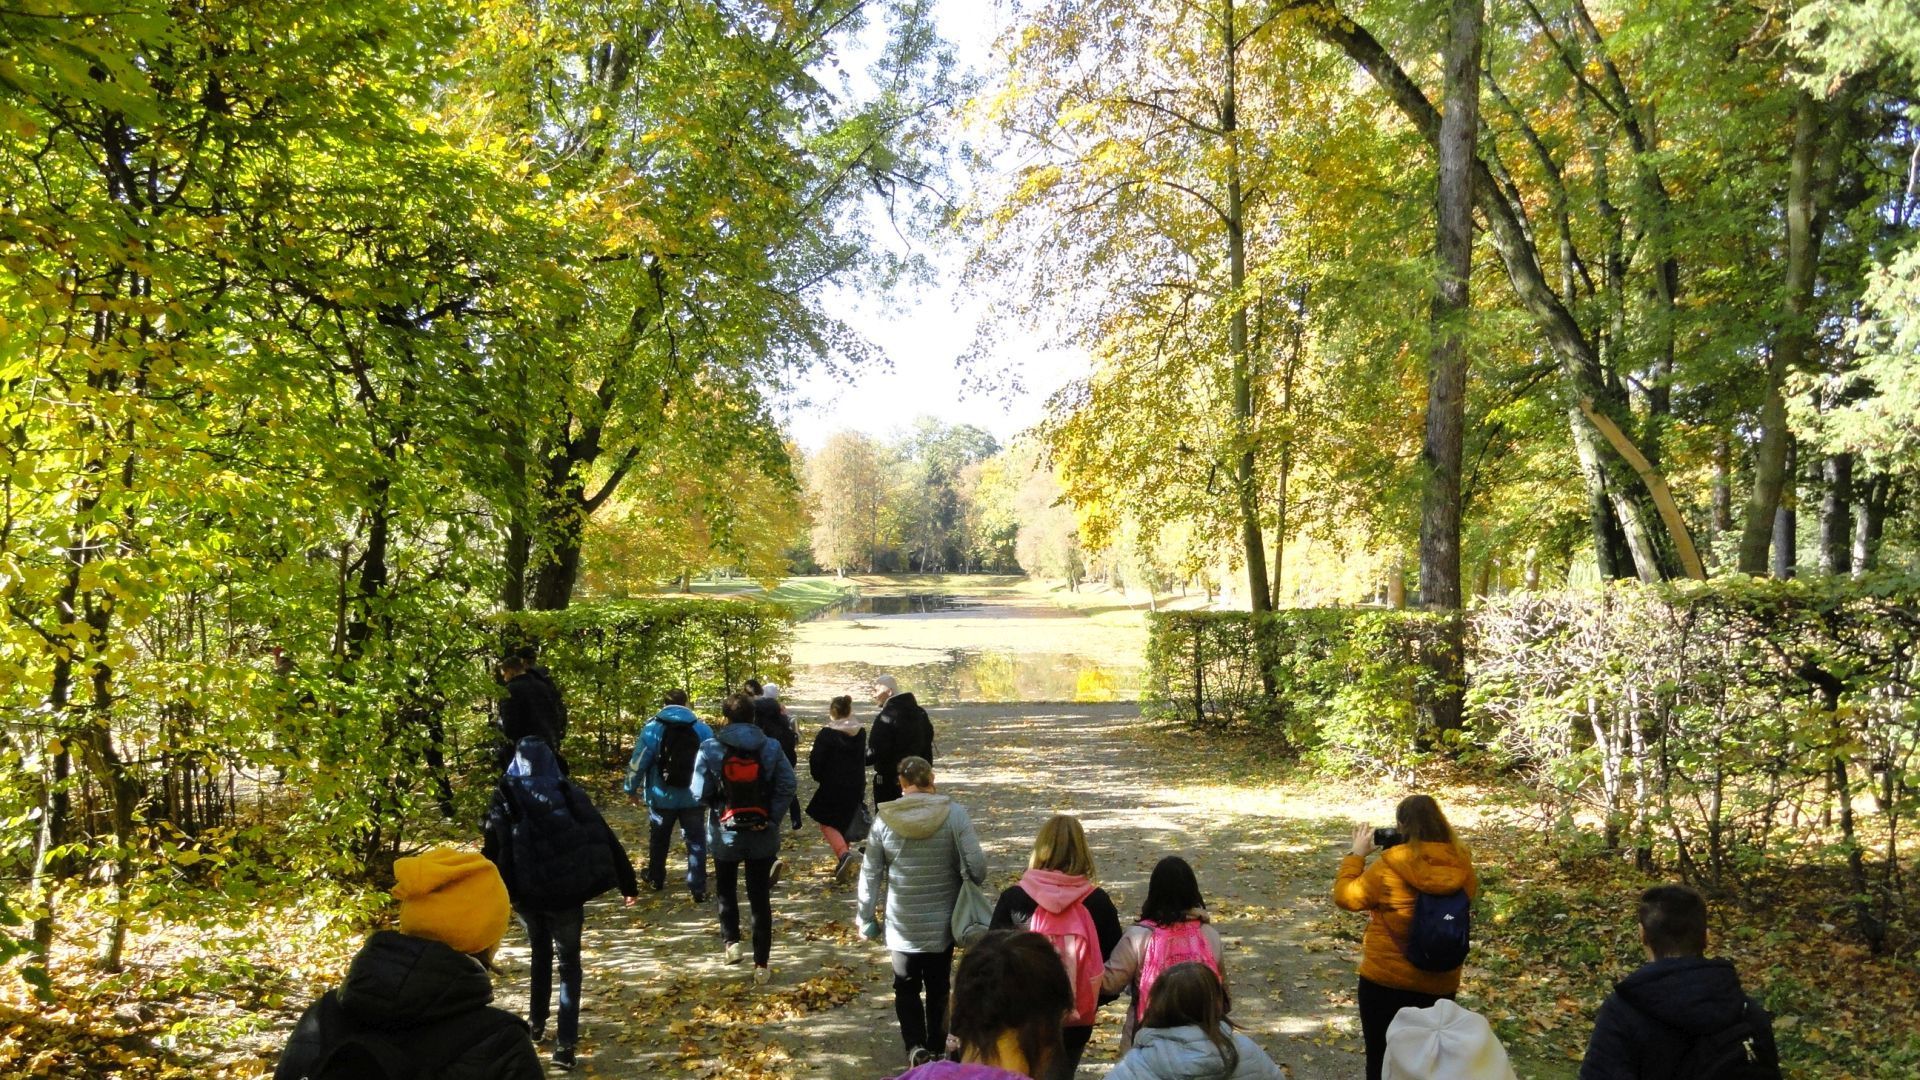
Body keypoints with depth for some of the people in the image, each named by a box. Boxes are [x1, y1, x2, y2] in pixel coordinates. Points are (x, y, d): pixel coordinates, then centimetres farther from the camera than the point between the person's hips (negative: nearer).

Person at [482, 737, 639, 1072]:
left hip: (526, 894, 1)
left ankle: (536, 1024, 36)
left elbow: (491, 851, -6)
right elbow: (604, 839, 0)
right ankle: (565, 1044, 0)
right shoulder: (570, 794, -1)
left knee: (540, 955, 27)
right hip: (567, 894, -1)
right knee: (568, 964, 10)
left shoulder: (505, 798, -2)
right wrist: (628, 883, 8)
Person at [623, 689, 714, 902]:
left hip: (661, 798, 0)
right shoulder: (703, 729, 0)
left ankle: (655, 880, 35)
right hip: (693, 798, 0)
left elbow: (638, 762, -5)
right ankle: (698, 889, -2)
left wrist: (631, 788, 11)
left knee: (658, 841, 20)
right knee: (696, 842, 5)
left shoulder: (652, 728, -6)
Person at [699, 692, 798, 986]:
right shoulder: (771, 747, -5)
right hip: (763, 835, 1)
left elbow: (701, 793, -8)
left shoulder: (711, 749, -9)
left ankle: (731, 941, 11)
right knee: (760, 898, 9)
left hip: (726, 834, -1)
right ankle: (761, 964, 10)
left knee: (726, 890, 24)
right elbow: (787, 786, -10)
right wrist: (772, 819, -3)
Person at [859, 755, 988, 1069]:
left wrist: (866, 918, 7)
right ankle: (936, 1048, 28)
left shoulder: (885, 819, -9)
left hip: (902, 924, 0)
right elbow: (976, 865, -15)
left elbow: (871, 874, -4)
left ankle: (915, 1046, 0)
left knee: (907, 987, 15)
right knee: (938, 987, 19)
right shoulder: (954, 814, -13)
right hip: (943, 922, 0)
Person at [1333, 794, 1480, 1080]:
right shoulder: (1461, 866, -10)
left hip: (1386, 981, -4)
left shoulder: (1388, 868, -20)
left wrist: (1357, 854, 3)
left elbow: (1344, 896, -8)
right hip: (1441, 983, 4)